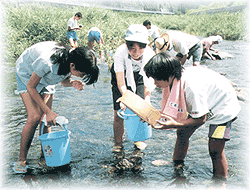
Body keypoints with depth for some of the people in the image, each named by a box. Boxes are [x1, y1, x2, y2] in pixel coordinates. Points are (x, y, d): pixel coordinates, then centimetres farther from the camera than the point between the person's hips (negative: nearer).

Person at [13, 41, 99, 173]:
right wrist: (48, 112, -26)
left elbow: (64, 80, -3)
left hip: (46, 79, 6)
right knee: (35, 116, -18)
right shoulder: (47, 63, -43)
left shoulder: (70, 62, -25)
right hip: (27, 74, -5)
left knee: (47, 119, 0)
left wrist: (73, 83, -28)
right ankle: (21, 160, -6)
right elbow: (31, 87, -27)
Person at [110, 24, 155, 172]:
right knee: (119, 112, -7)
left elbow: (149, 80, -29)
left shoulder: (149, 54, -31)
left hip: (139, 76, 2)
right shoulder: (120, 53, -36)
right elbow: (120, 80, -38)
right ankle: (118, 145, 10)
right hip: (123, 75, -1)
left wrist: (147, 98, -45)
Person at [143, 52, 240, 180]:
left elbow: (201, 119, -31)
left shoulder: (191, 86, -40)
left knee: (215, 151, -11)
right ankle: (177, 166, 29)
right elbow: (172, 108, -3)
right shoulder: (172, 80, -15)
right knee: (182, 133, 8)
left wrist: (175, 125, -39)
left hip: (223, 108, -8)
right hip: (198, 107, 8)